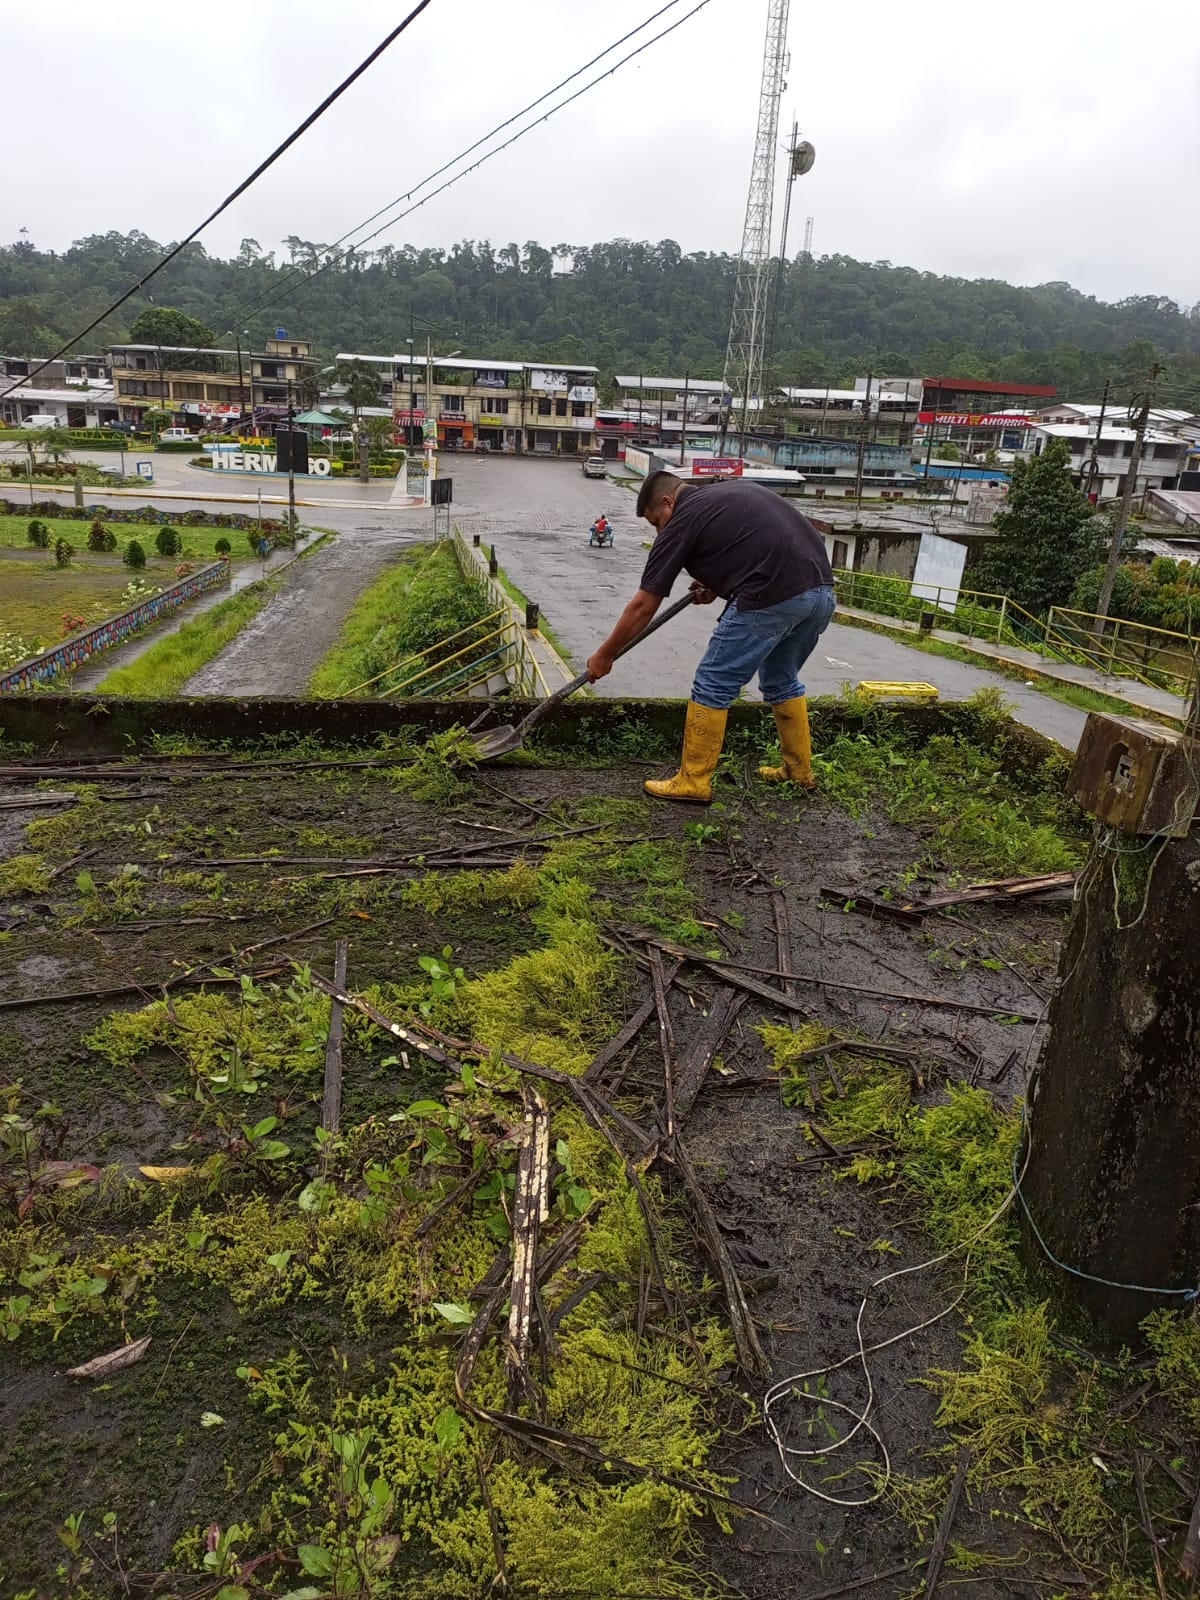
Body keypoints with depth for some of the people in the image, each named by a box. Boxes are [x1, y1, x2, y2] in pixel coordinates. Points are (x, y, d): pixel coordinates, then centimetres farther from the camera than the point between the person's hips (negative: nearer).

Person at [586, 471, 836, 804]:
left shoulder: (683, 520, 5)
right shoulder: (735, 491, 26)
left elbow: (643, 605, 7)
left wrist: (604, 655, 17)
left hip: (774, 598, -8)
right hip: (822, 591, 8)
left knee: (714, 685, 5)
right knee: (782, 680, 26)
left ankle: (694, 782, 11)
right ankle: (799, 771, 35)